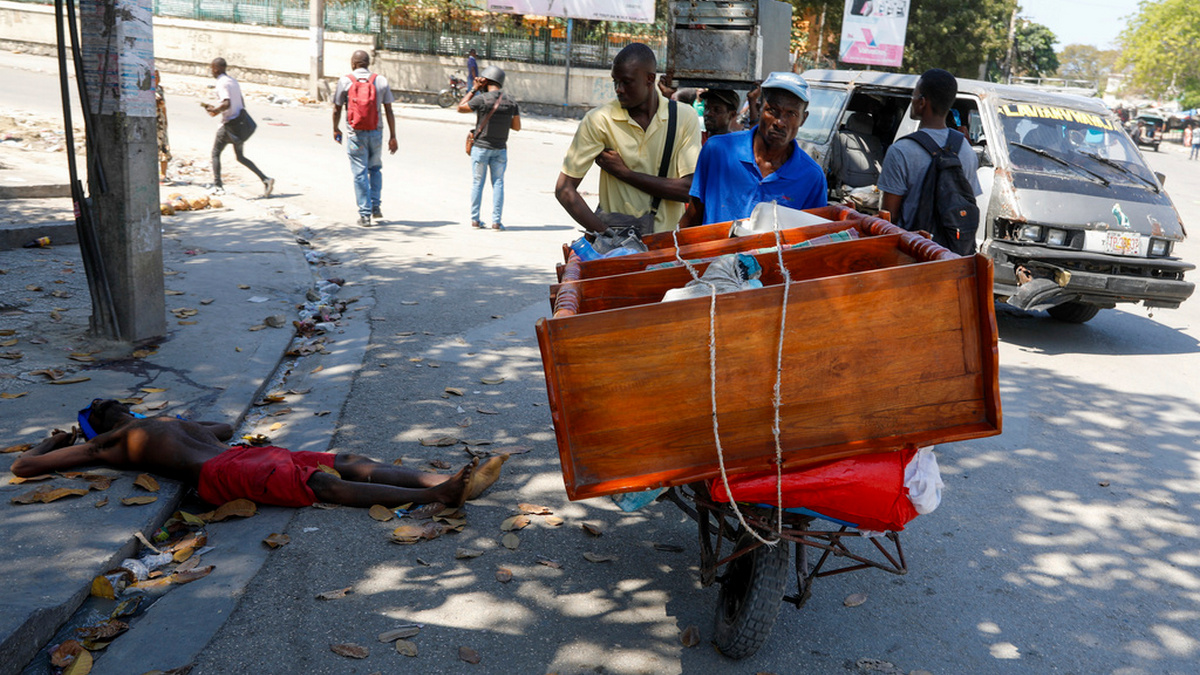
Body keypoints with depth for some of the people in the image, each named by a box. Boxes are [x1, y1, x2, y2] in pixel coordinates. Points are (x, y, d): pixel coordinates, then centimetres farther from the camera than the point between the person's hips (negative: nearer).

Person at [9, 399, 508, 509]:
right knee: (322, 484, -28)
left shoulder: (162, 424, 37)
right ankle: (436, 495, -43)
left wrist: (181, 423, 49)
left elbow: (226, 428, 46)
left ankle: (450, 483, -26)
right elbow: (22, 466, 19)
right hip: (220, 476, -8)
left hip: (244, 455, 8)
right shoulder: (102, 448, 19)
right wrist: (55, 441, 34)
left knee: (345, 462, -12)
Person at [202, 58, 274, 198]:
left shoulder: (221, 83, -13)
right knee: (240, 156, 15)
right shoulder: (233, 81, 14)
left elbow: (226, 103, -26)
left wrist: (215, 110, -9)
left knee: (215, 153, 7)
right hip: (240, 122, 8)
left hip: (229, 123, -8)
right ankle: (265, 179, 0)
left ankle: (217, 186, 5)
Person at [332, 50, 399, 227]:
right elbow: (389, 111, 1)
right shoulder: (381, 80, 1)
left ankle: (365, 214, 3)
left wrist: (336, 129, 19)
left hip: (355, 134, -2)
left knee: (360, 173, 3)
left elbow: (337, 109, 3)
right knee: (375, 169, 20)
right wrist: (393, 136, 6)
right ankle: (376, 207, 15)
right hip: (376, 133, 2)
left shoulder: (345, 81, -3)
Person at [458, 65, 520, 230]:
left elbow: (460, 108, 0)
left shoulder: (482, 99, -14)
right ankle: (496, 221, 2)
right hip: (500, 149, 3)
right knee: (498, 183, 8)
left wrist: (474, 89, 3)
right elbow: (517, 127, 5)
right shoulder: (511, 102, -1)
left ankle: (475, 219, 13)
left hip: (481, 147, -2)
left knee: (477, 182, 9)